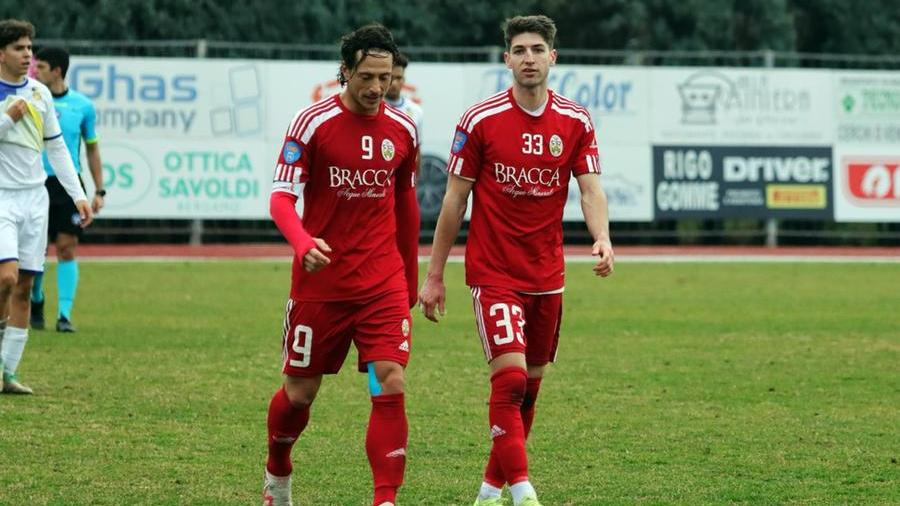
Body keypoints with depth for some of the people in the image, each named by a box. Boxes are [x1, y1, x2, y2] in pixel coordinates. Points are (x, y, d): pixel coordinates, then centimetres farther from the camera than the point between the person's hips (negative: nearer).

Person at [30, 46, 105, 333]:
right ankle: (36, 301, 28)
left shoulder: (82, 105, 3)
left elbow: (92, 148, 12)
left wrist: (99, 191, 9)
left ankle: (65, 315, -4)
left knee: (67, 248, -7)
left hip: (68, 185, 0)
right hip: (35, 183, 0)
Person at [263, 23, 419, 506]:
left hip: (384, 284, 2)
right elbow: (281, 196, -13)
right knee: (300, 391, 9)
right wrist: (303, 242, -33)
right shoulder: (312, 122, -9)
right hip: (320, 281, -2)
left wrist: (411, 279, 20)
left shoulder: (402, 129, 4)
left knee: (391, 387, -13)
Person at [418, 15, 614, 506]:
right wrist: (434, 275, -1)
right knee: (510, 376, -17)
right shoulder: (480, 120, -7)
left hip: (547, 275, 4)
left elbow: (590, 190, -3)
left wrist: (602, 239, -25)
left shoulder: (576, 123, 2)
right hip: (493, 274, -4)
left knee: (529, 385, 10)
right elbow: (455, 198, -2)